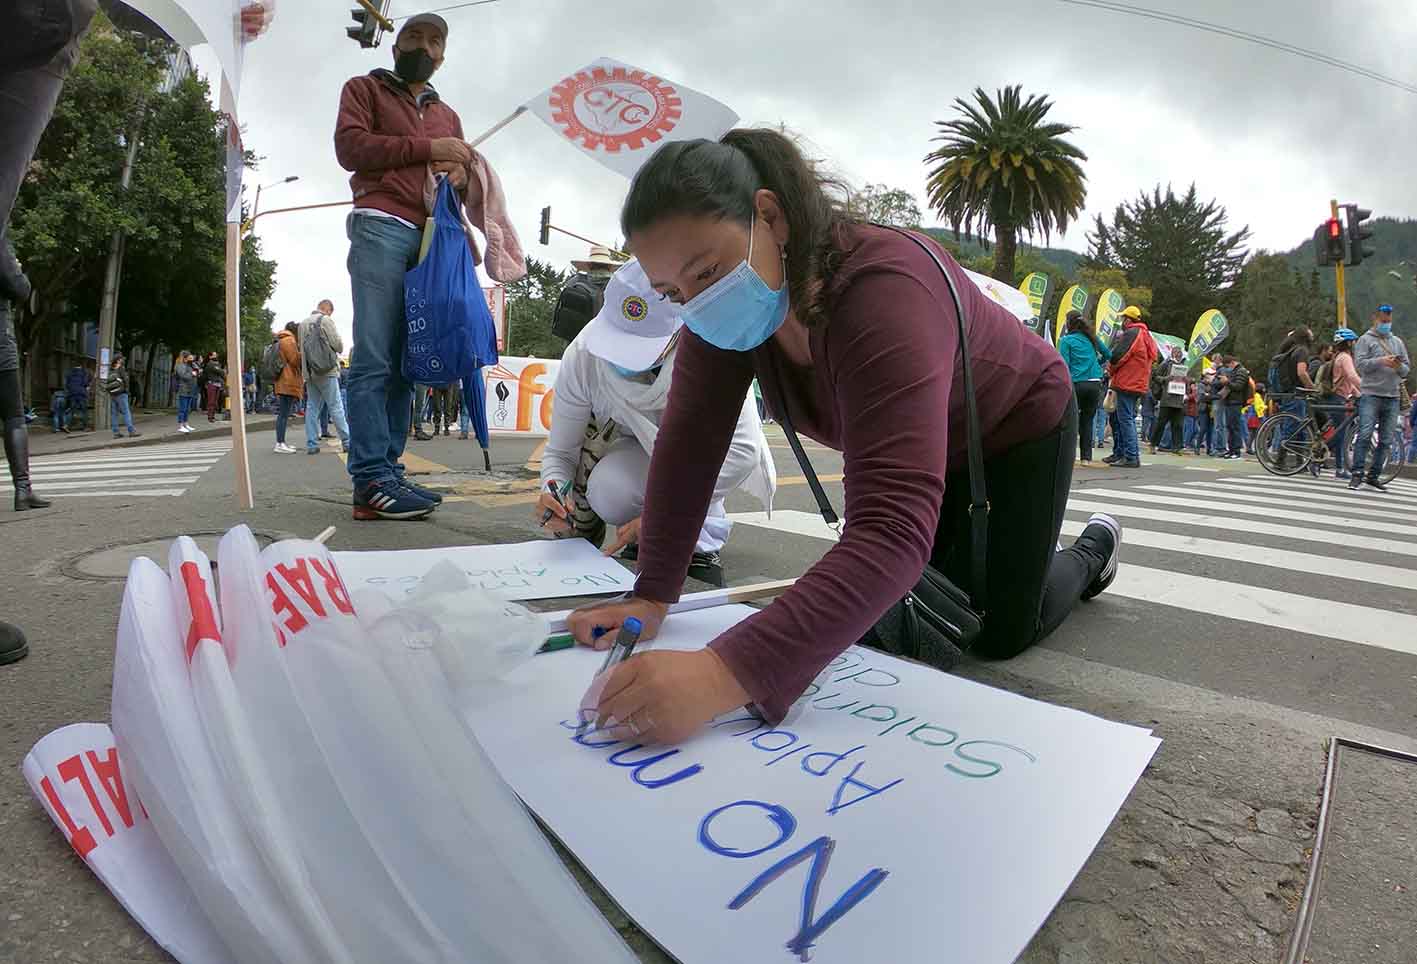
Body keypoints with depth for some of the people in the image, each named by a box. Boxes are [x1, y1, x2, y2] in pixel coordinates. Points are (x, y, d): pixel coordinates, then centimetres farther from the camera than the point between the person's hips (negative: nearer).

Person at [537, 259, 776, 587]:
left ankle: (703, 540, -17)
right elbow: (559, 451, -16)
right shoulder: (581, 357, -27)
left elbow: (742, 449, -38)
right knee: (608, 495, -31)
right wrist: (555, 493, -39)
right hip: (635, 451, 1)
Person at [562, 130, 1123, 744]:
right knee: (893, 618, 10)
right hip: (918, 444, 6)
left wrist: (726, 674, -63)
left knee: (1000, 635, -1)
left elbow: (895, 529, -53)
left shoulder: (885, 292, -44)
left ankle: (1092, 549, 30)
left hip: (1018, 424, -5)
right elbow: (689, 443, -19)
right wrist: (651, 596, -24)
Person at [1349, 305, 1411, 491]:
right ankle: (1357, 474, -11)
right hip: (1370, 394, -5)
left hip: (1392, 397, 5)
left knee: (1386, 440, 5)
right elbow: (1360, 364, -7)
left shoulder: (1397, 342, 18)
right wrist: (1381, 361, -19)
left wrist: (1399, 367, -6)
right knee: (1365, 435, -13)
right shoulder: (1366, 340, 5)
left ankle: (1374, 476, 10)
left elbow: (1407, 368, 16)